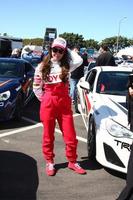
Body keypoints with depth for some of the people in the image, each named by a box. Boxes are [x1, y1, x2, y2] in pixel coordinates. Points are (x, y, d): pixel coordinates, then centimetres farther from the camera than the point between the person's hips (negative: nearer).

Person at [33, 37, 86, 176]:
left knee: (70, 135, 3)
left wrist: (67, 50, -3)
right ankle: (49, 162, 25)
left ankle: (72, 162, 22)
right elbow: (36, 88, 8)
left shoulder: (66, 66, 4)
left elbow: (79, 60, -16)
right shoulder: (42, 67, 3)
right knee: (48, 136, 9)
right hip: (48, 104, -1)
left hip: (64, 104, 1)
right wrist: (45, 100, 5)